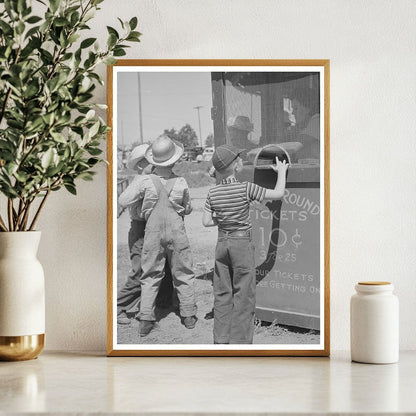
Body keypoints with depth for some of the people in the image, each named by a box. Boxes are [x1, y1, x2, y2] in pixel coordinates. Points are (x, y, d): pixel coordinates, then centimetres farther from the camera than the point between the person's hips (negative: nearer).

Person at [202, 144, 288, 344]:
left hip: (222, 243, 5)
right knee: (243, 294, 4)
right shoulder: (246, 189, -14)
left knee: (222, 293, 12)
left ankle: (221, 339, 16)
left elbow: (206, 221, 2)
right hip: (242, 244, -4)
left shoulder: (213, 193, -1)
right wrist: (281, 171, 6)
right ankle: (240, 341, 6)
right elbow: (278, 194, -9)